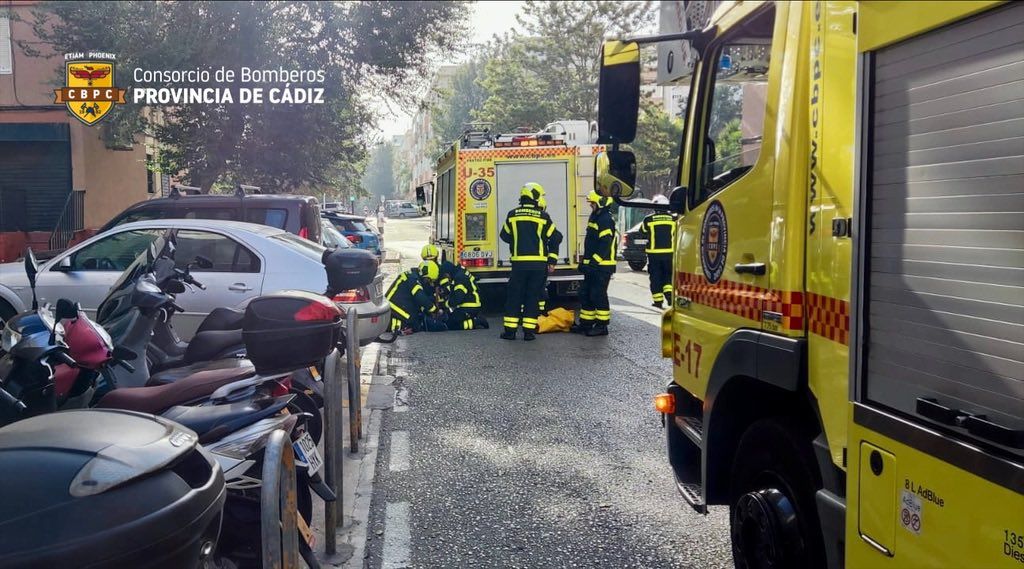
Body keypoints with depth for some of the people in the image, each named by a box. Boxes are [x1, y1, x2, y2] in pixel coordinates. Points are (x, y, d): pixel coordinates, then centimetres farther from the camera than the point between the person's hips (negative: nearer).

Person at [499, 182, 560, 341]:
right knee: (532, 297, 6)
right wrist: (552, 261, 5)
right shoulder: (543, 216, -2)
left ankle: (510, 330, 7)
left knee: (514, 296, 7)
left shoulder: (512, 215, 1)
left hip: (518, 263, 0)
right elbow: (555, 238, -1)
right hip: (539, 264, 0)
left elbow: (504, 235, 12)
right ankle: (529, 331, 5)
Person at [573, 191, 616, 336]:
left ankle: (602, 326, 0)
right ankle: (586, 323, 20)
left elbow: (605, 245, -22)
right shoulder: (594, 218, 17)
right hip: (592, 265, 10)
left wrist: (593, 261, -24)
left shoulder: (606, 220, -15)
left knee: (598, 295, -7)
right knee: (586, 294, 13)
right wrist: (585, 261, 21)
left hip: (602, 266, -10)